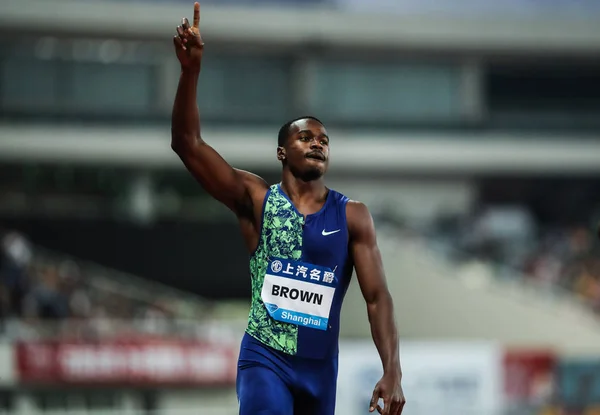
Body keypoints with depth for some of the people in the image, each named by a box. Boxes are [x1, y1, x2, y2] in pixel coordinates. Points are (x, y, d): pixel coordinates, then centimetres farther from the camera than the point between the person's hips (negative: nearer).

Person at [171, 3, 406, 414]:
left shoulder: (352, 216, 2)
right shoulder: (256, 200, -2)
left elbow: (378, 296, -2)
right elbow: (187, 143, -11)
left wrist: (393, 372, -15)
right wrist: (192, 69, -24)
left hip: (320, 366, 3)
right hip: (265, 359, -3)